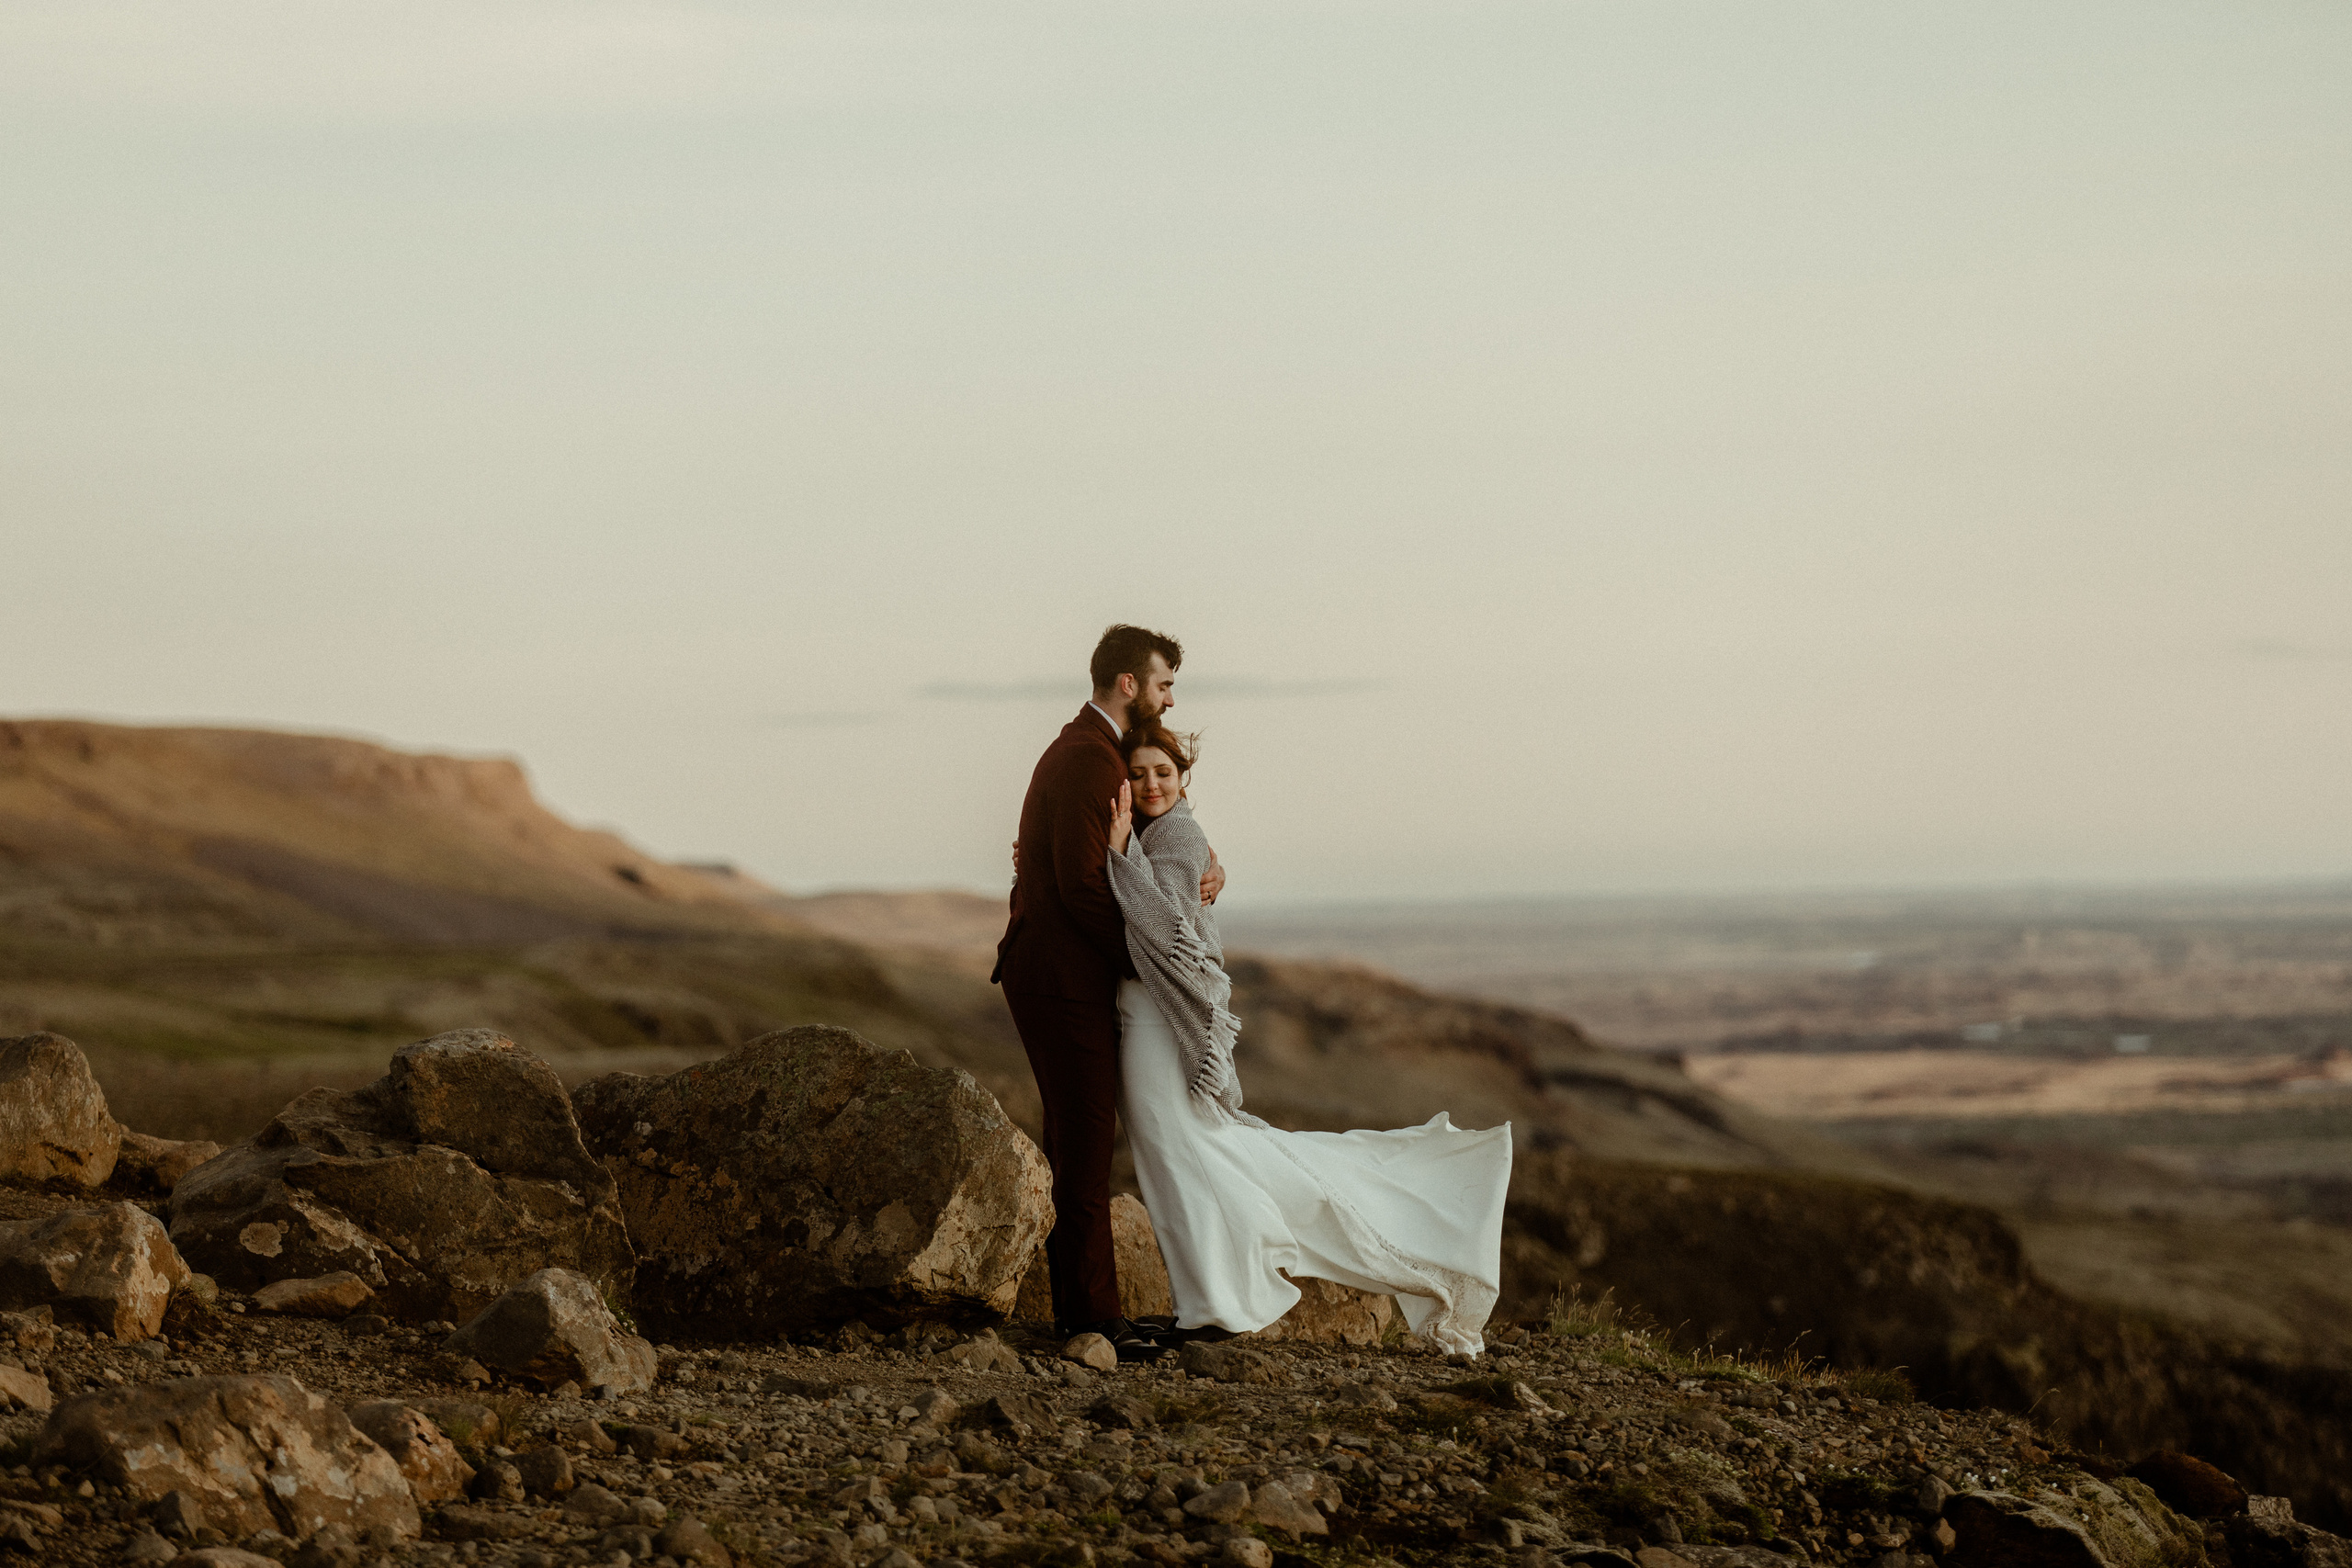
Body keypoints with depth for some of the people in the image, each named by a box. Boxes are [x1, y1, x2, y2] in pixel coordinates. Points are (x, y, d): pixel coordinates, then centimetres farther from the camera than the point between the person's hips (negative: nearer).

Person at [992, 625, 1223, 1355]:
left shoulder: (1085, 750, 17)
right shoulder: (1090, 760, -17)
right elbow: (1082, 884, -22)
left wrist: (1206, 867, -1)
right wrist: (1139, 959, -11)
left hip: (1055, 975, 11)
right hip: (1064, 977, -11)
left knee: (1074, 1141, 14)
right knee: (1085, 1144, -9)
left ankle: (1074, 1304, 19)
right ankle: (1093, 1315, -8)